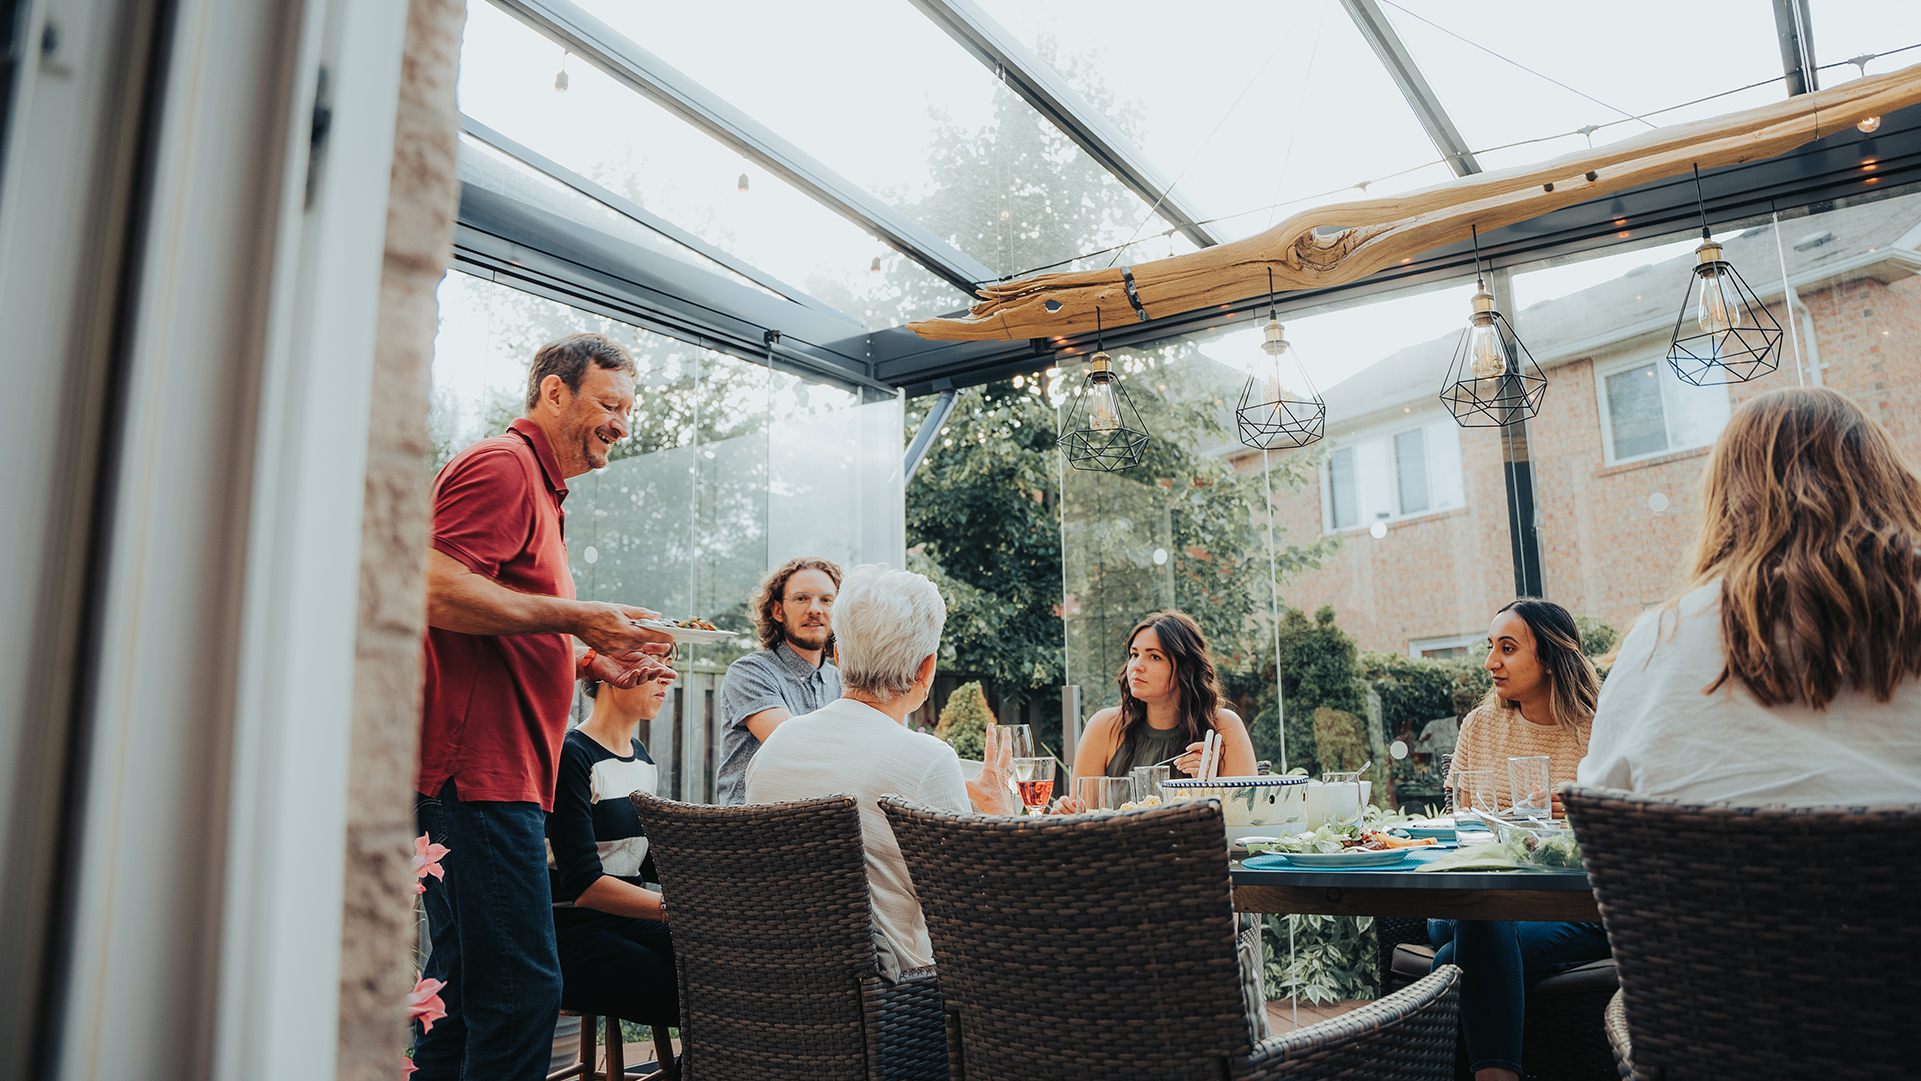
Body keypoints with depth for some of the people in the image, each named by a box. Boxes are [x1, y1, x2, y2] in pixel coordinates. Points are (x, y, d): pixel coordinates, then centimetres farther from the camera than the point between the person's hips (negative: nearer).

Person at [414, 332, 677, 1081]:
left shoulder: (538, 486, 24)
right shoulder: (503, 465, -8)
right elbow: (436, 592, -23)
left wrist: (591, 663, 16)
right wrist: (577, 618, -18)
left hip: (495, 771, 11)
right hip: (478, 769, -11)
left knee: (465, 987, 17)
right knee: (521, 990, -8)